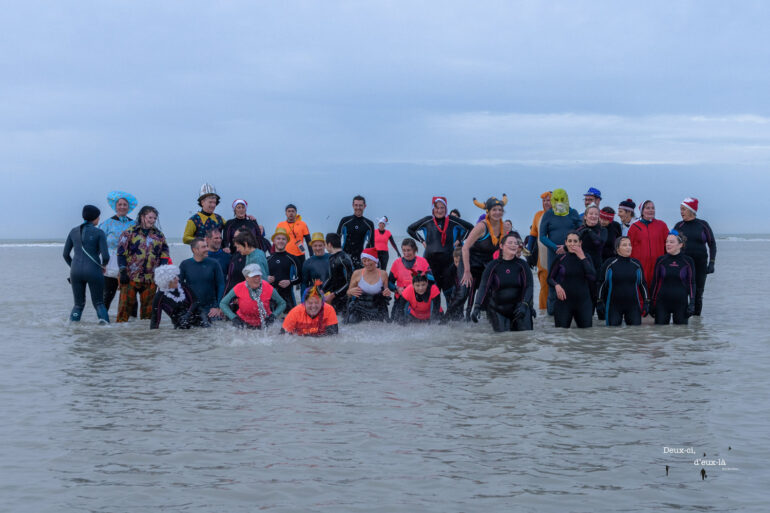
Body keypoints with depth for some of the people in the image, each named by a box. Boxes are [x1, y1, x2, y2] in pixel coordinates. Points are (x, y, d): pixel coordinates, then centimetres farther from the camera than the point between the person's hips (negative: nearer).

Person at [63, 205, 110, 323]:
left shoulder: (74, 231, 8)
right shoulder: (99, 233, -5)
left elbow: (66, 254, 11)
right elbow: (105, 256, -9)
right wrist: (103, 265, 12)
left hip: (76, 271, 3)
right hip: (93, 271, -3)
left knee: (78, 304, 18)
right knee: (99, 302, 10)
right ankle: (103, 319, -15)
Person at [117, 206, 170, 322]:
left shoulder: (159, 235, 15)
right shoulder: (129, 233, 3)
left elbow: (164, 253, 16)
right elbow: (121, 253, -1)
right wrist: (123, 272, -9)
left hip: (150, 278, 4)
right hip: (131, 277, -3)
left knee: (148, 305, 6)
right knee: (126, 303, -6)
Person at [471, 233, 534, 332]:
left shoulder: (522, 265, -1)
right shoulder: (493, 266, -4)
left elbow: (528, 286, -5)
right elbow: (484, 286, -12)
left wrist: (524, 305, -22)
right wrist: (477, 307, -27)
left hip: (518, 307, 1)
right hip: (498, 310, -1)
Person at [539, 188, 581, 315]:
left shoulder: (573, 213, 9)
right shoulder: (548, 215, 7)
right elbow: (542, 236, 3)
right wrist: (555, 247, -11)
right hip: (554, 253, 0)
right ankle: (552, 308, 7)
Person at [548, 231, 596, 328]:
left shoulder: (586, 257, 3)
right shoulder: (561, 258, -1)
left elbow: (592, 277, -11)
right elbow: (550, 278, 7)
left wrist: (582, 258, -11)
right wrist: (556, 285, -14)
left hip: (583, 301, 2)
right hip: (564, 301, -1)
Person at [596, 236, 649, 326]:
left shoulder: (636, 264, 8)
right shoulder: (609, 264, -1)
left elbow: (642, 284, 15)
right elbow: (601, 284, 3)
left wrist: (646, 302, 9)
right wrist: (600, 302, -1)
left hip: (633, 306, 3)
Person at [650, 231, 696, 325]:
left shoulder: (688, 261, 0)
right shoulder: (660, 261, 3)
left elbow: (691, 283, 2)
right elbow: (655, 282, 8)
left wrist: (692, 303, -5)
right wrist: (652, 303, 5)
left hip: (681, 303, -1)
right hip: (662, 302, 1)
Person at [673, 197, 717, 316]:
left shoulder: (703, 225, 3)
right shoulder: (679, 226, 7)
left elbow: (712, 244, 6)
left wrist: (711, 263, -3)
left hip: (700, 264, -1)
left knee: (698, 294, 2)